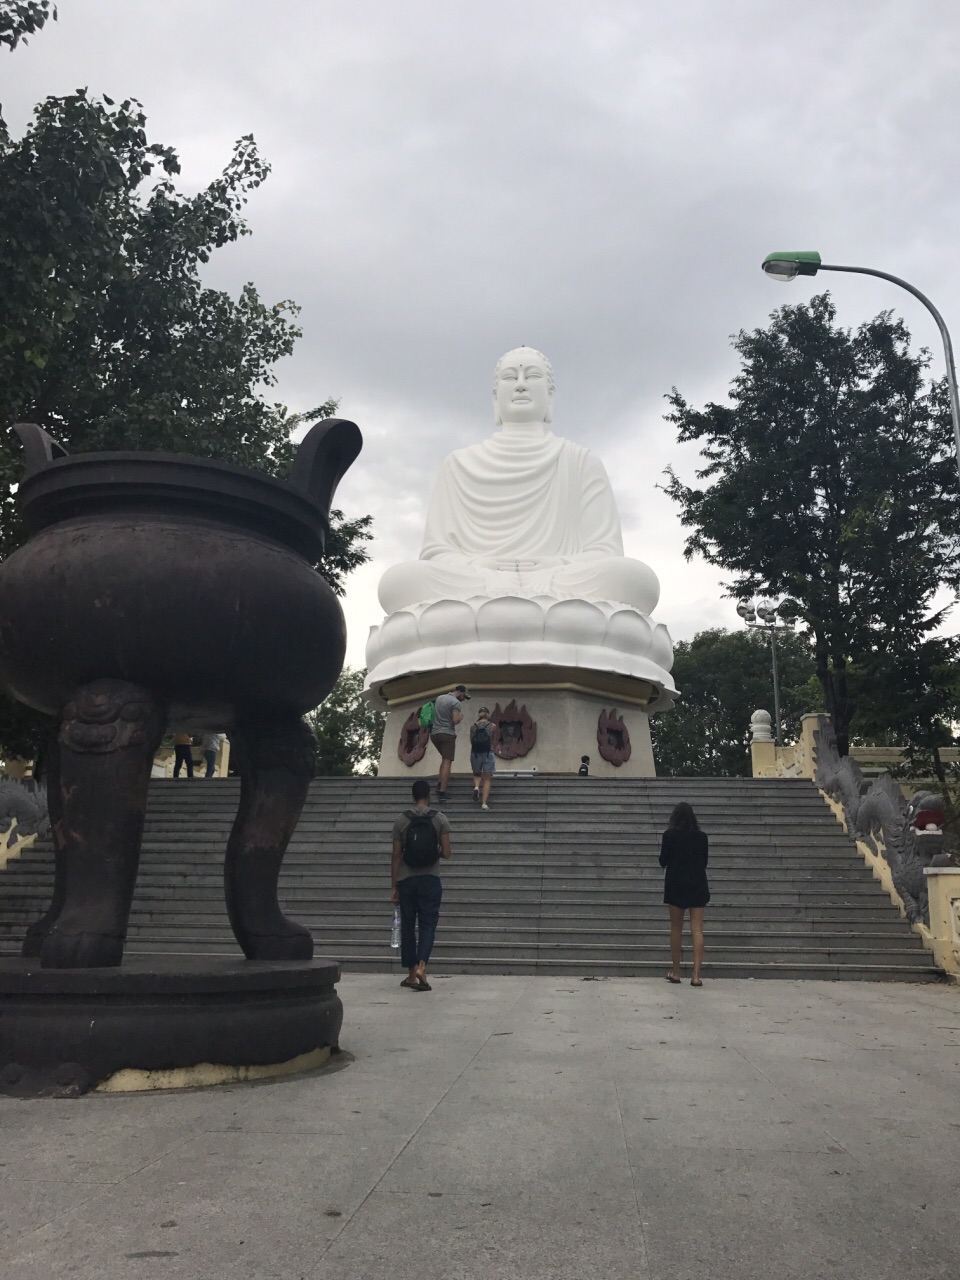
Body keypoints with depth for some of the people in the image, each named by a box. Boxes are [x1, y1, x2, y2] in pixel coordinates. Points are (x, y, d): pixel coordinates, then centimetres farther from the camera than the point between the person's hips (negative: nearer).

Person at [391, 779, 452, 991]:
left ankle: (411, 974, 17)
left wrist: (393, 887, 5)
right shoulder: (440, 819, -2)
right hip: (430, 879, -1)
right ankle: (421, 965, -19)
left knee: (407, 926, 11)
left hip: (406, 880, 1)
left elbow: (396, 856, 0)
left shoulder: (401, 820, 0)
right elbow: (446, 853, -5)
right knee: (428, 924, 3)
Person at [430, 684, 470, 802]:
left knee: (445, 758, 22)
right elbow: (455, 720, -17)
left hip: (434, 733, 7)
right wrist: (461, 716, 2)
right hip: (447, 734, -7)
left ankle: (440, 782, 7)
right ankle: (442, 792, -15)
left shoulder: (439, 698, 15)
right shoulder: (455, 702, -9)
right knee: (447, 762, -7)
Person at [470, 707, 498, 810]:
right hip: (488, 753, -1)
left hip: (475, 754, 1)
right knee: (487, 779, 4)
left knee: (477, 774, 24)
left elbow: (471, 741, 8)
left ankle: (476, 787, -8)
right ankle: (484, 803, -8)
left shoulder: (473, 726, 1)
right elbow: (494, 742, 6)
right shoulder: (493, 726, -1)